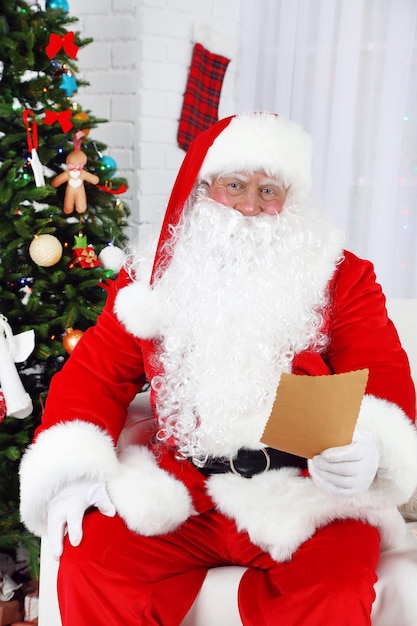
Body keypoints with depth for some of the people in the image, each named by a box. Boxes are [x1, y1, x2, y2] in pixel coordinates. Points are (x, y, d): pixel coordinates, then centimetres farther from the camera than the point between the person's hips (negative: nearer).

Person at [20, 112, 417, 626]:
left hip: (305, 495, -1)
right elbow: (95, 371, 9)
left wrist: (368, 449, -23)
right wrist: (74, 469, -8)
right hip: (178, 495, 2)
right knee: (89, 559, -20)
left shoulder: (340, 276, 7)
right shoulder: (155, 276, 11)